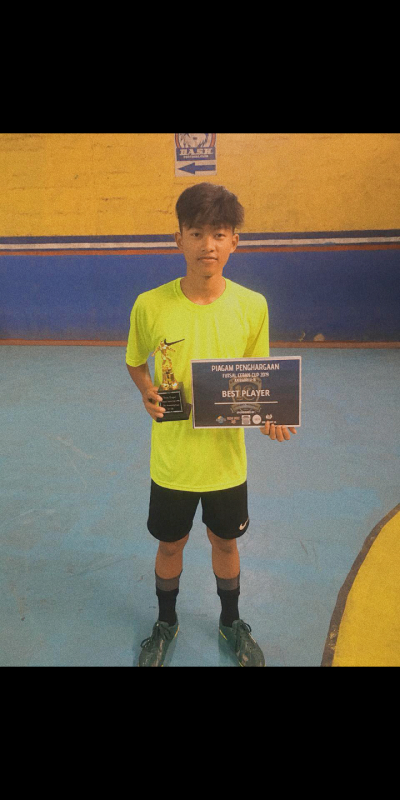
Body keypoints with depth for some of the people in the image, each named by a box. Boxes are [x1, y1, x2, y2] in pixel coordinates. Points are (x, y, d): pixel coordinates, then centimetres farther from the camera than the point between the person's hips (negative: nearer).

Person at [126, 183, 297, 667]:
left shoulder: (253, 306, -10)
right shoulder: (150, 305, -14)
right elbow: (135, 363, 4)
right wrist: (147, 391, -16)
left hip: (227, 457, 1)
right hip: (172, 458, 0)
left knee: (225, 542, 21)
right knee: (170, 544, 19)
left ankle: (231, 622, 50)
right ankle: (166, 623, 49)